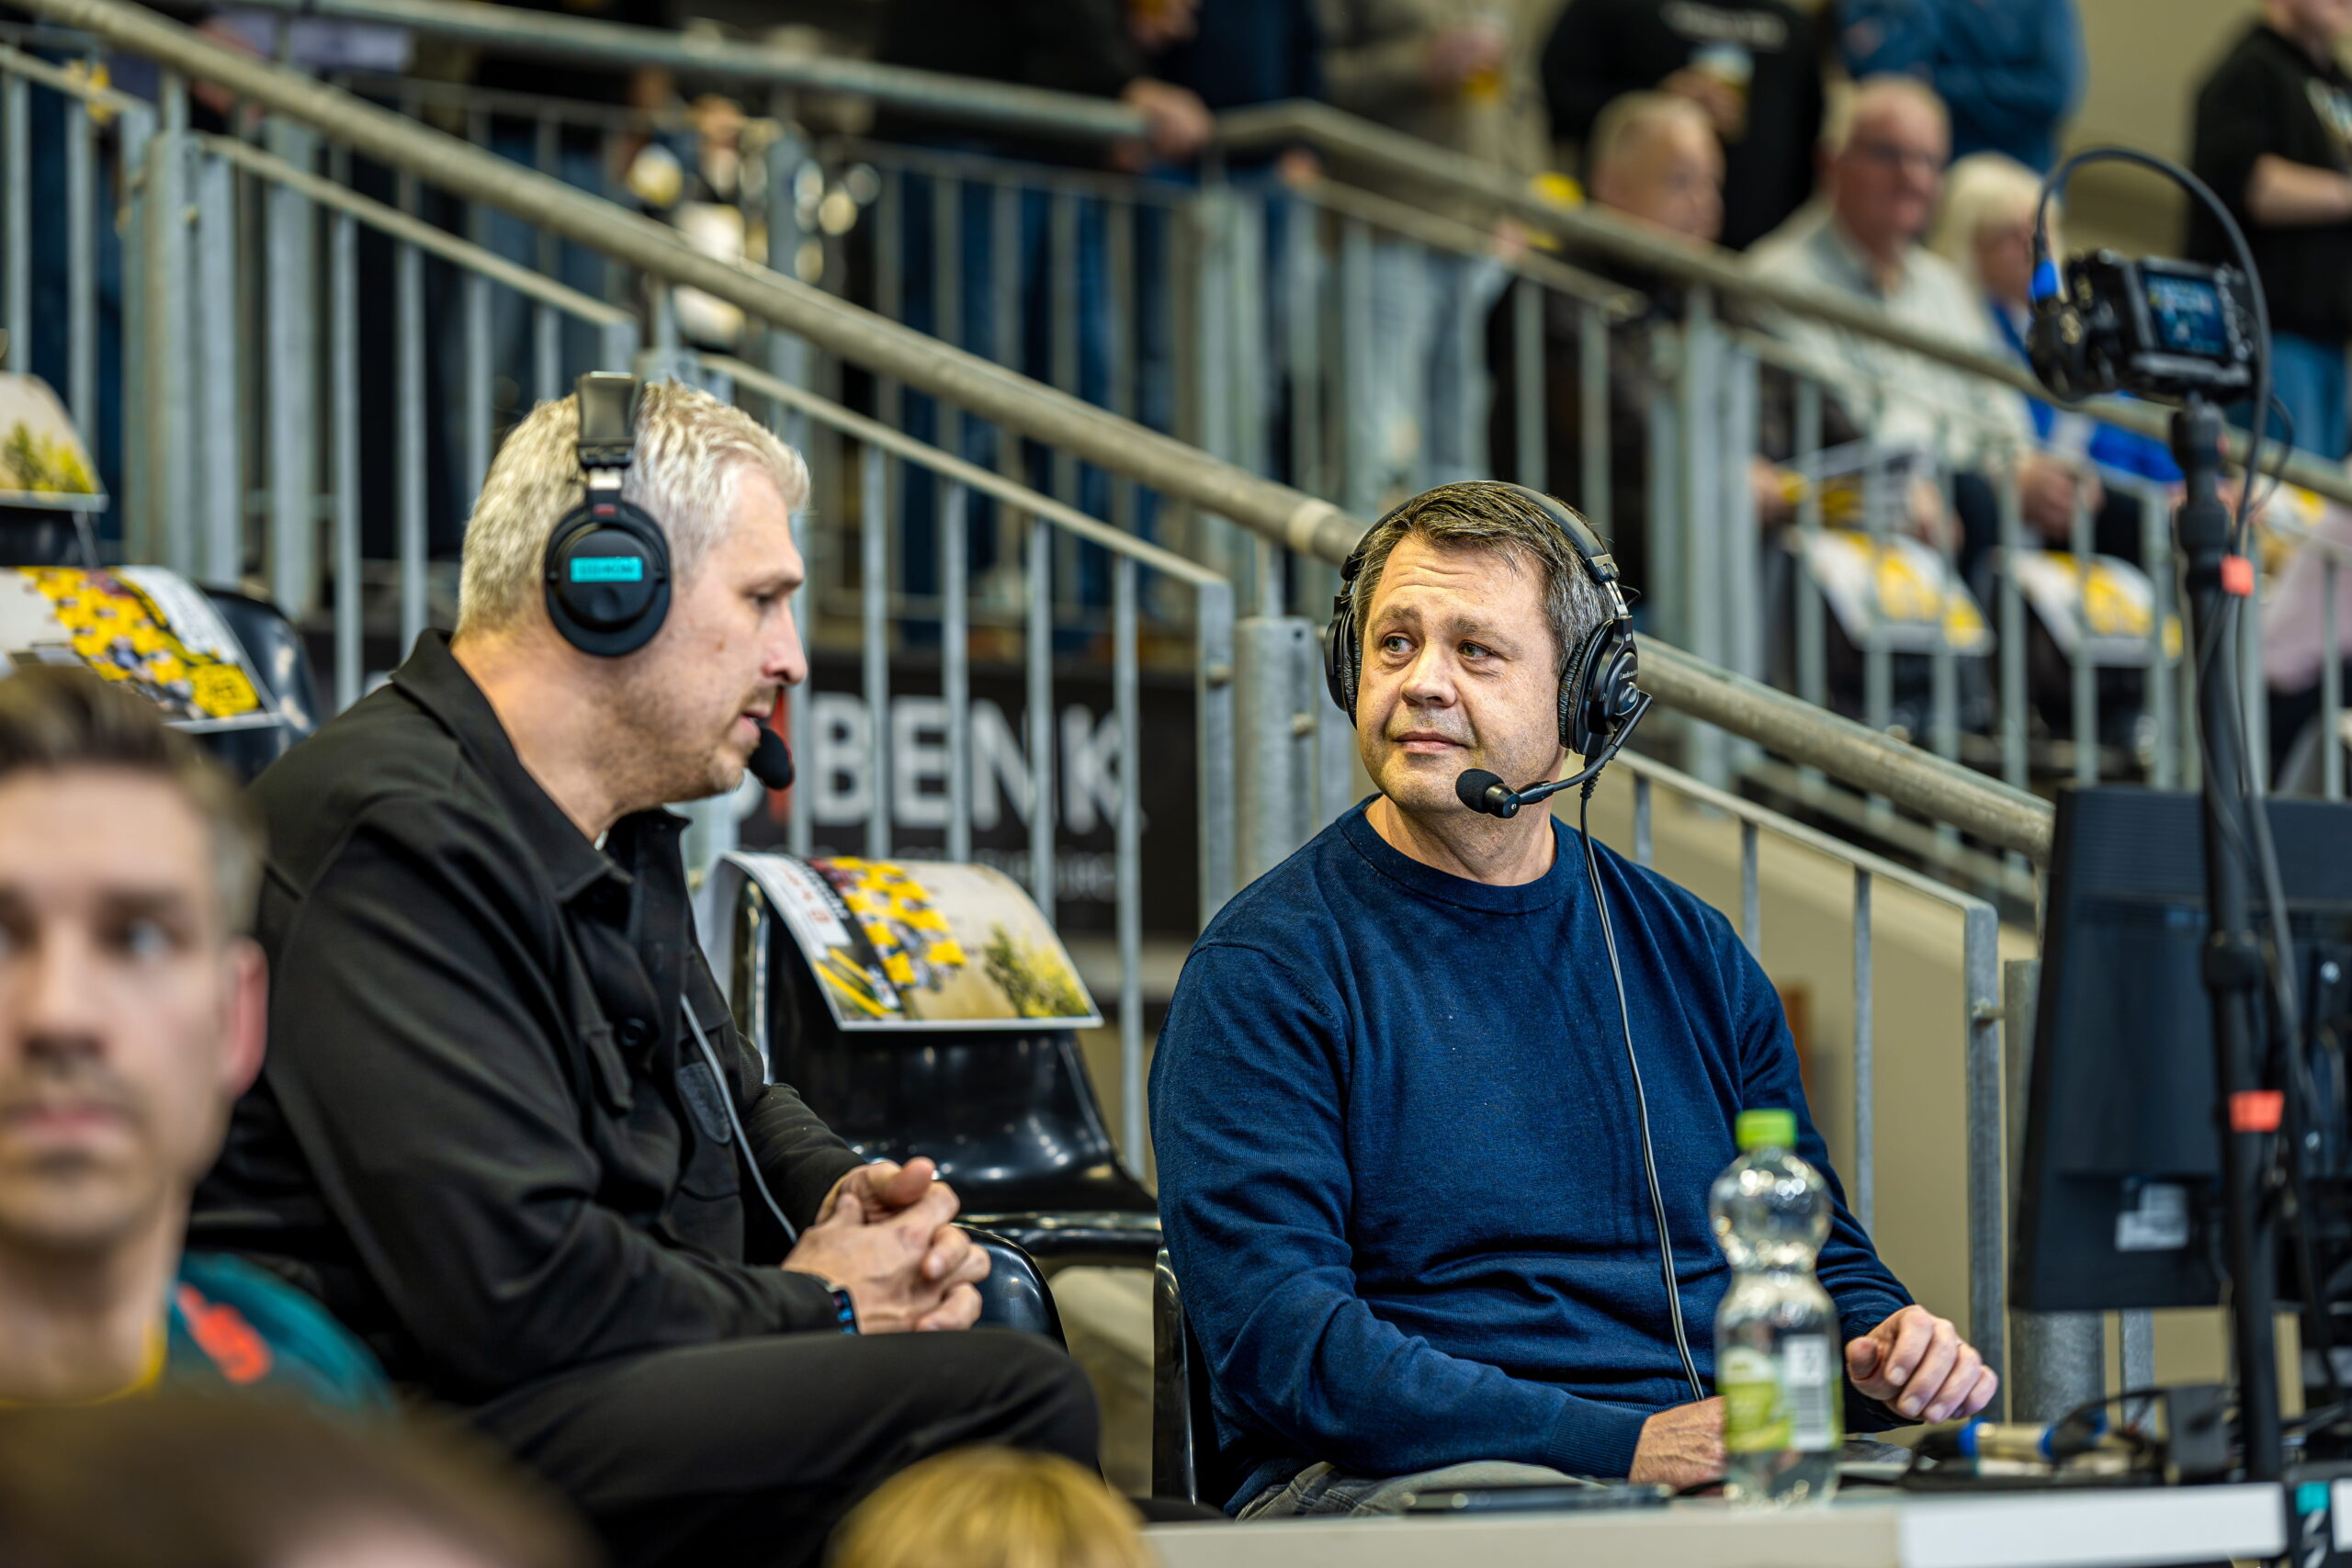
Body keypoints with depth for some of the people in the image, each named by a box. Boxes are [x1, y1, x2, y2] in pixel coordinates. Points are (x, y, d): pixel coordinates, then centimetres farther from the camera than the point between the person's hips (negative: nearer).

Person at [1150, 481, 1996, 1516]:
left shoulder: (1691, 954, 17)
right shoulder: (1264, 966, -1)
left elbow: (1814, 1253, 25)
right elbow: (1274, 1339, -12)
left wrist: (1883, 1349, -1)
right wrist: (1624, 1446, -20)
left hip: (1709, 1475, 6)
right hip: (1387, 1487, -6)